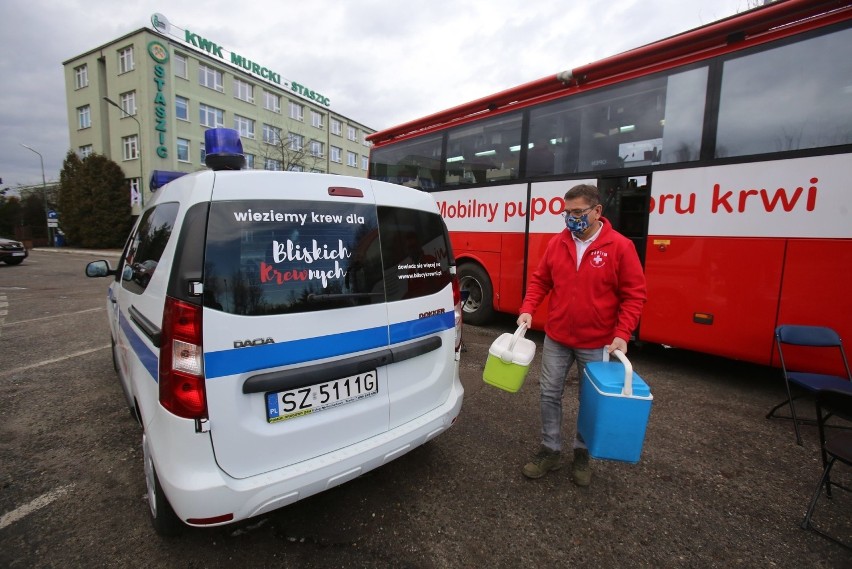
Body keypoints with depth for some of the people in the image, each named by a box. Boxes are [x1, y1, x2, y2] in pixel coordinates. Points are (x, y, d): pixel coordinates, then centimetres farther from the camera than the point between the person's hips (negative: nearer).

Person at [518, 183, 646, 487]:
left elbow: (634, 295, -7)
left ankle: (582, 454, 36)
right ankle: (550, 451, 29)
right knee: (549, 394, 10)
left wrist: (622, 334, -15)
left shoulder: (620, 246, -10)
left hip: (597, 343, -2)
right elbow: (540, 280, 7)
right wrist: (527, 310, -7)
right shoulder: (556, 243, 0)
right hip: (556, 338, 3)